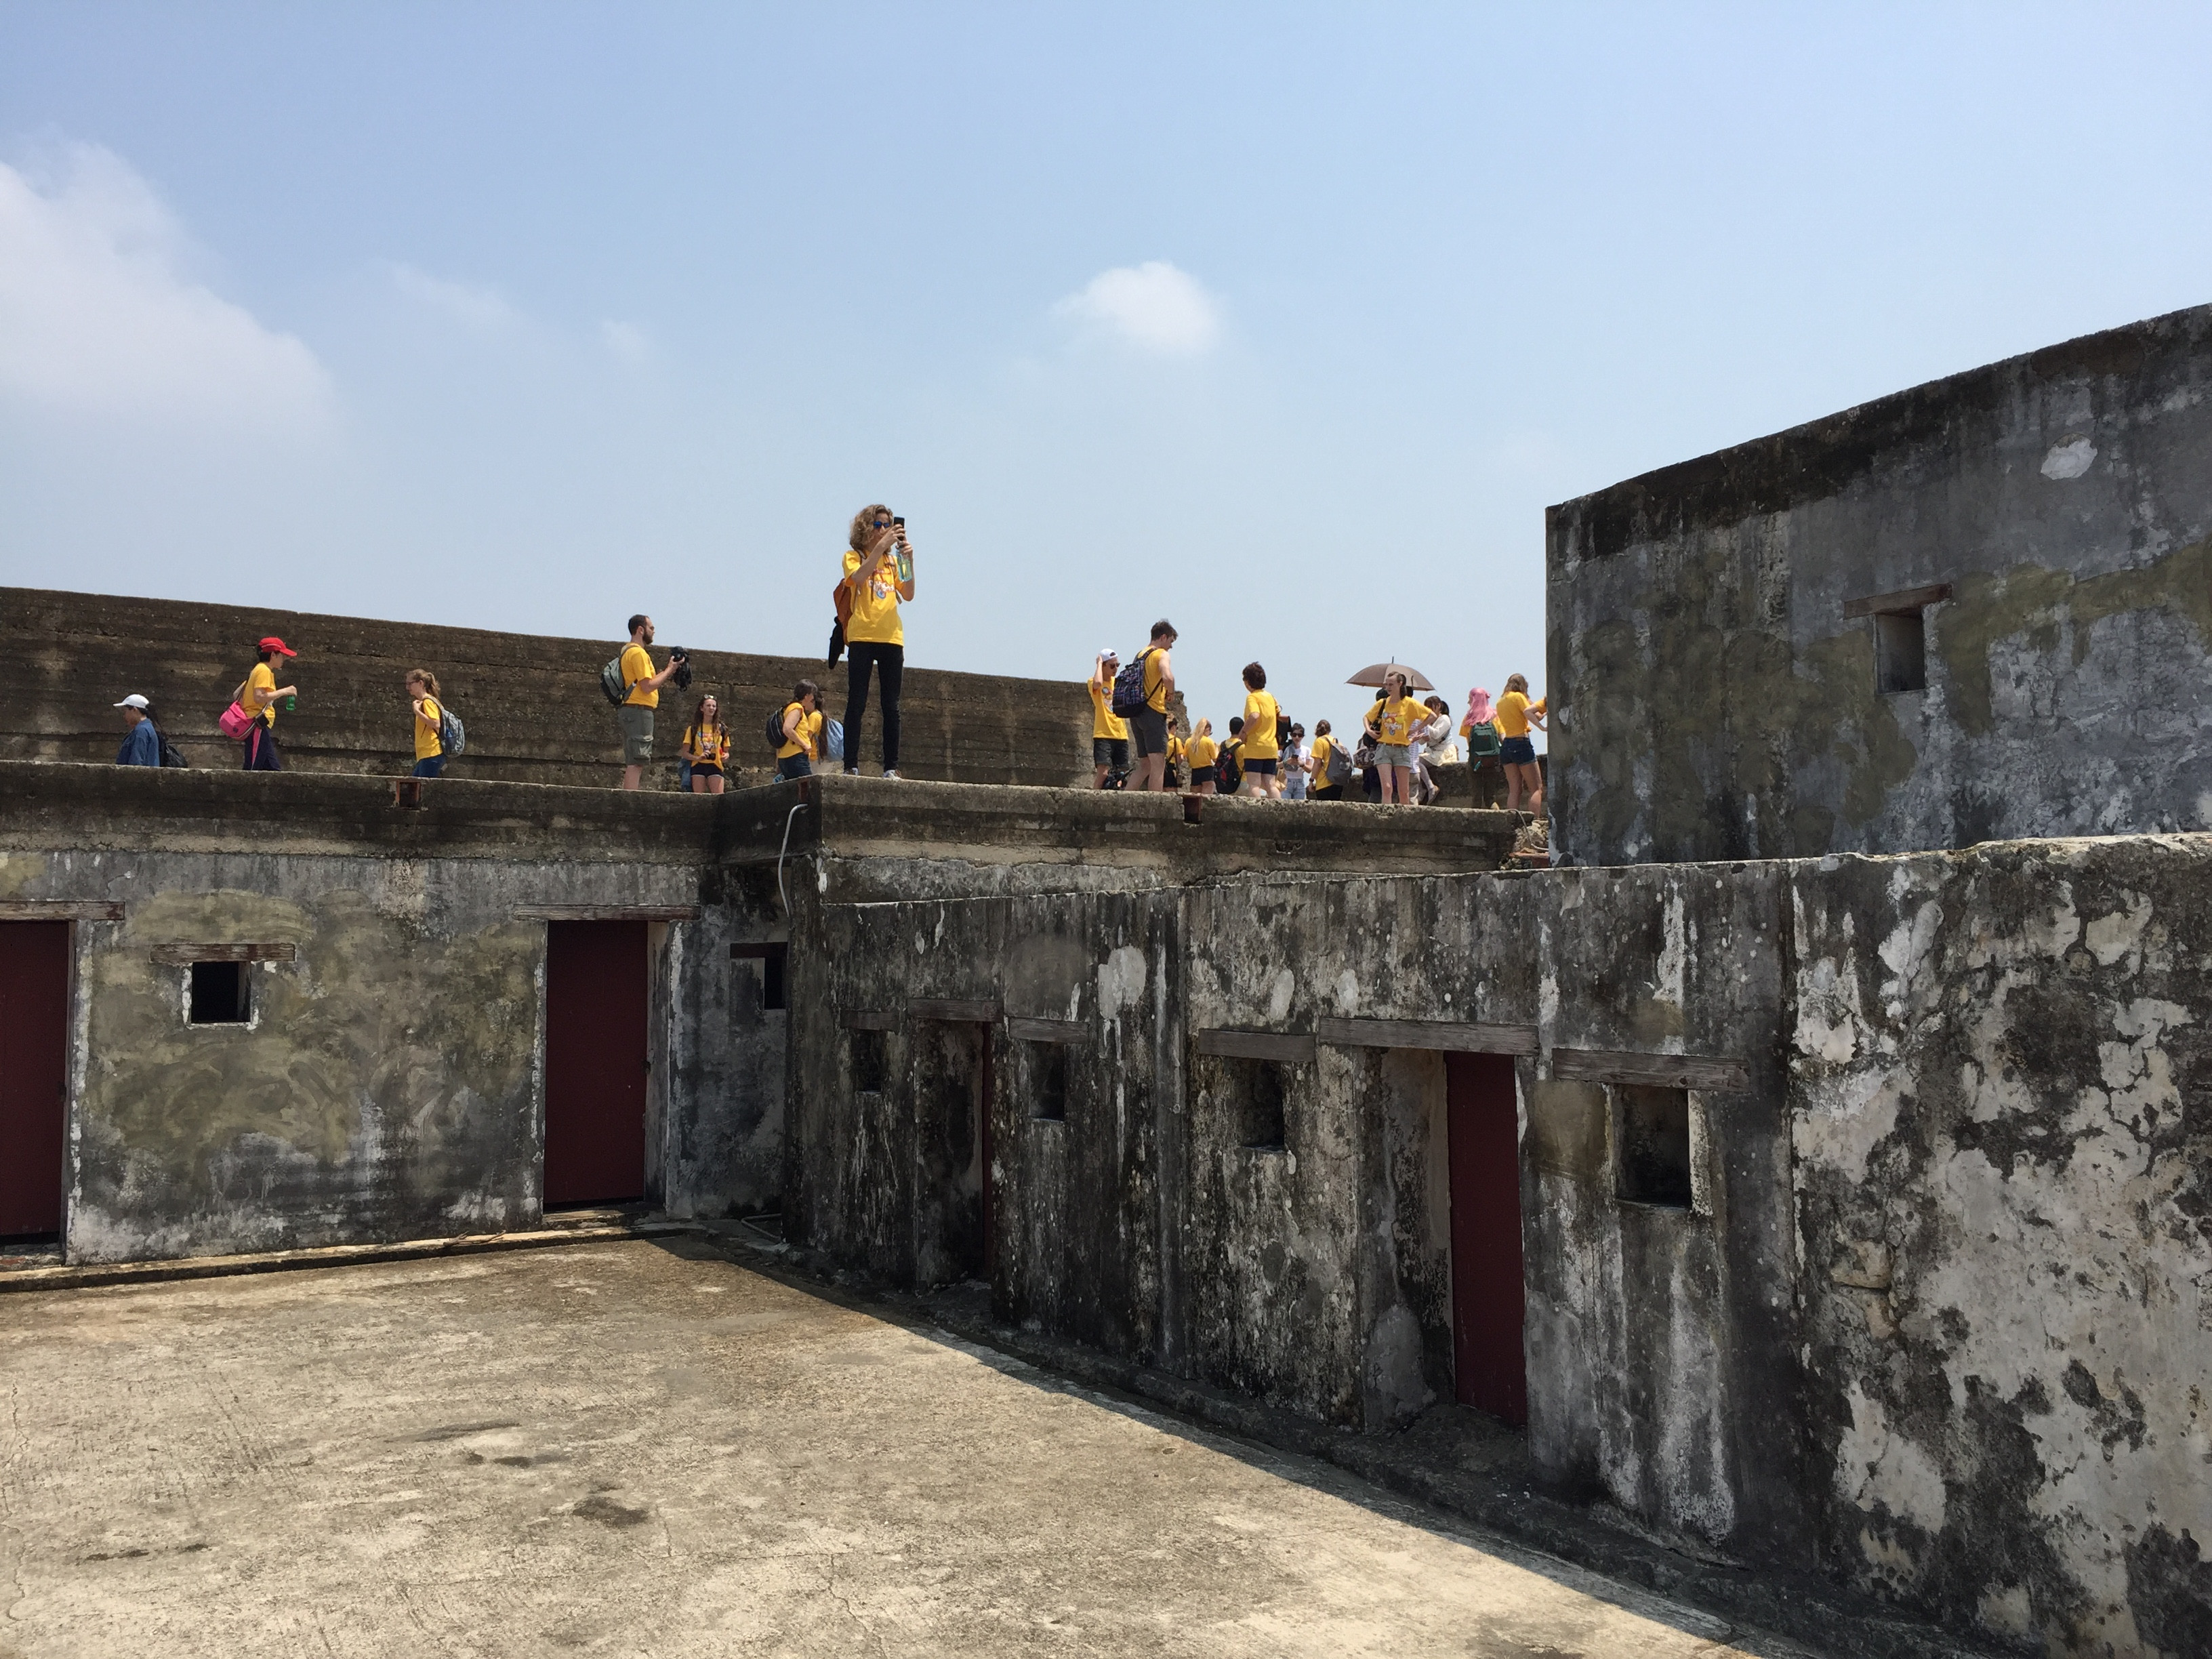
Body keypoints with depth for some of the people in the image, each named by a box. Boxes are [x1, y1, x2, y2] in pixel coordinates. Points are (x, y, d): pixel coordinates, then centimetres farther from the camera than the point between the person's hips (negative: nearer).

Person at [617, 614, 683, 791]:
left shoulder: (627, 651, 21)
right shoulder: (638, 653, -11)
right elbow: (648, 686, -18)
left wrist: (668, 672, 14)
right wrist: (669, 670, -7)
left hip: (629, 712, 10)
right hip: (639, 711, -10)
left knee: (632, 763, 10)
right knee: (636, 763, -13)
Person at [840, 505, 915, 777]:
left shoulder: (893, 560, 17)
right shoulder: (853, 556, 6)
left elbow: (908, 595, 4)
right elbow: (858, 577, -18)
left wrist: (909, 561, -8)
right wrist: (882, 546, -21)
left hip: (892, 638, 4)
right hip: (862, 637, -4)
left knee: (891, 707, 1)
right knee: (856, 704, -7)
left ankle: (891, 767, 1)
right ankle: (851, 766, -7)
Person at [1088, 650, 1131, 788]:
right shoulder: (1093, 682, -3)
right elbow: (1098, 683, -28)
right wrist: (1099, 663, -14)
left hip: (1121, 736, 6)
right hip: (1103, 736, -6)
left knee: (1121, 775, 7)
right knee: (1103, 772, -19)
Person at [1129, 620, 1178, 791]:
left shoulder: (1140, 655, 20)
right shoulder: (1162, 655, -6)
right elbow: (1168, 677, -27)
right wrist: (1171, 692, -8)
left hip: (1136, 714, 8)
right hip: (1153, 712, -8)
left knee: (1144, 765, 14)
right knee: (1159, 764, -11)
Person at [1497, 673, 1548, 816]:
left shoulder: (1500, 701, 16)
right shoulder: (1518, 696, -4)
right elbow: (1528, 712, -22)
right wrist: (1542, 727, -23)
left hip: (1506, 745, 7)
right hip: (1521, 744, -7)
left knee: (1514, 790, 7)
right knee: (1536, 788, -5)